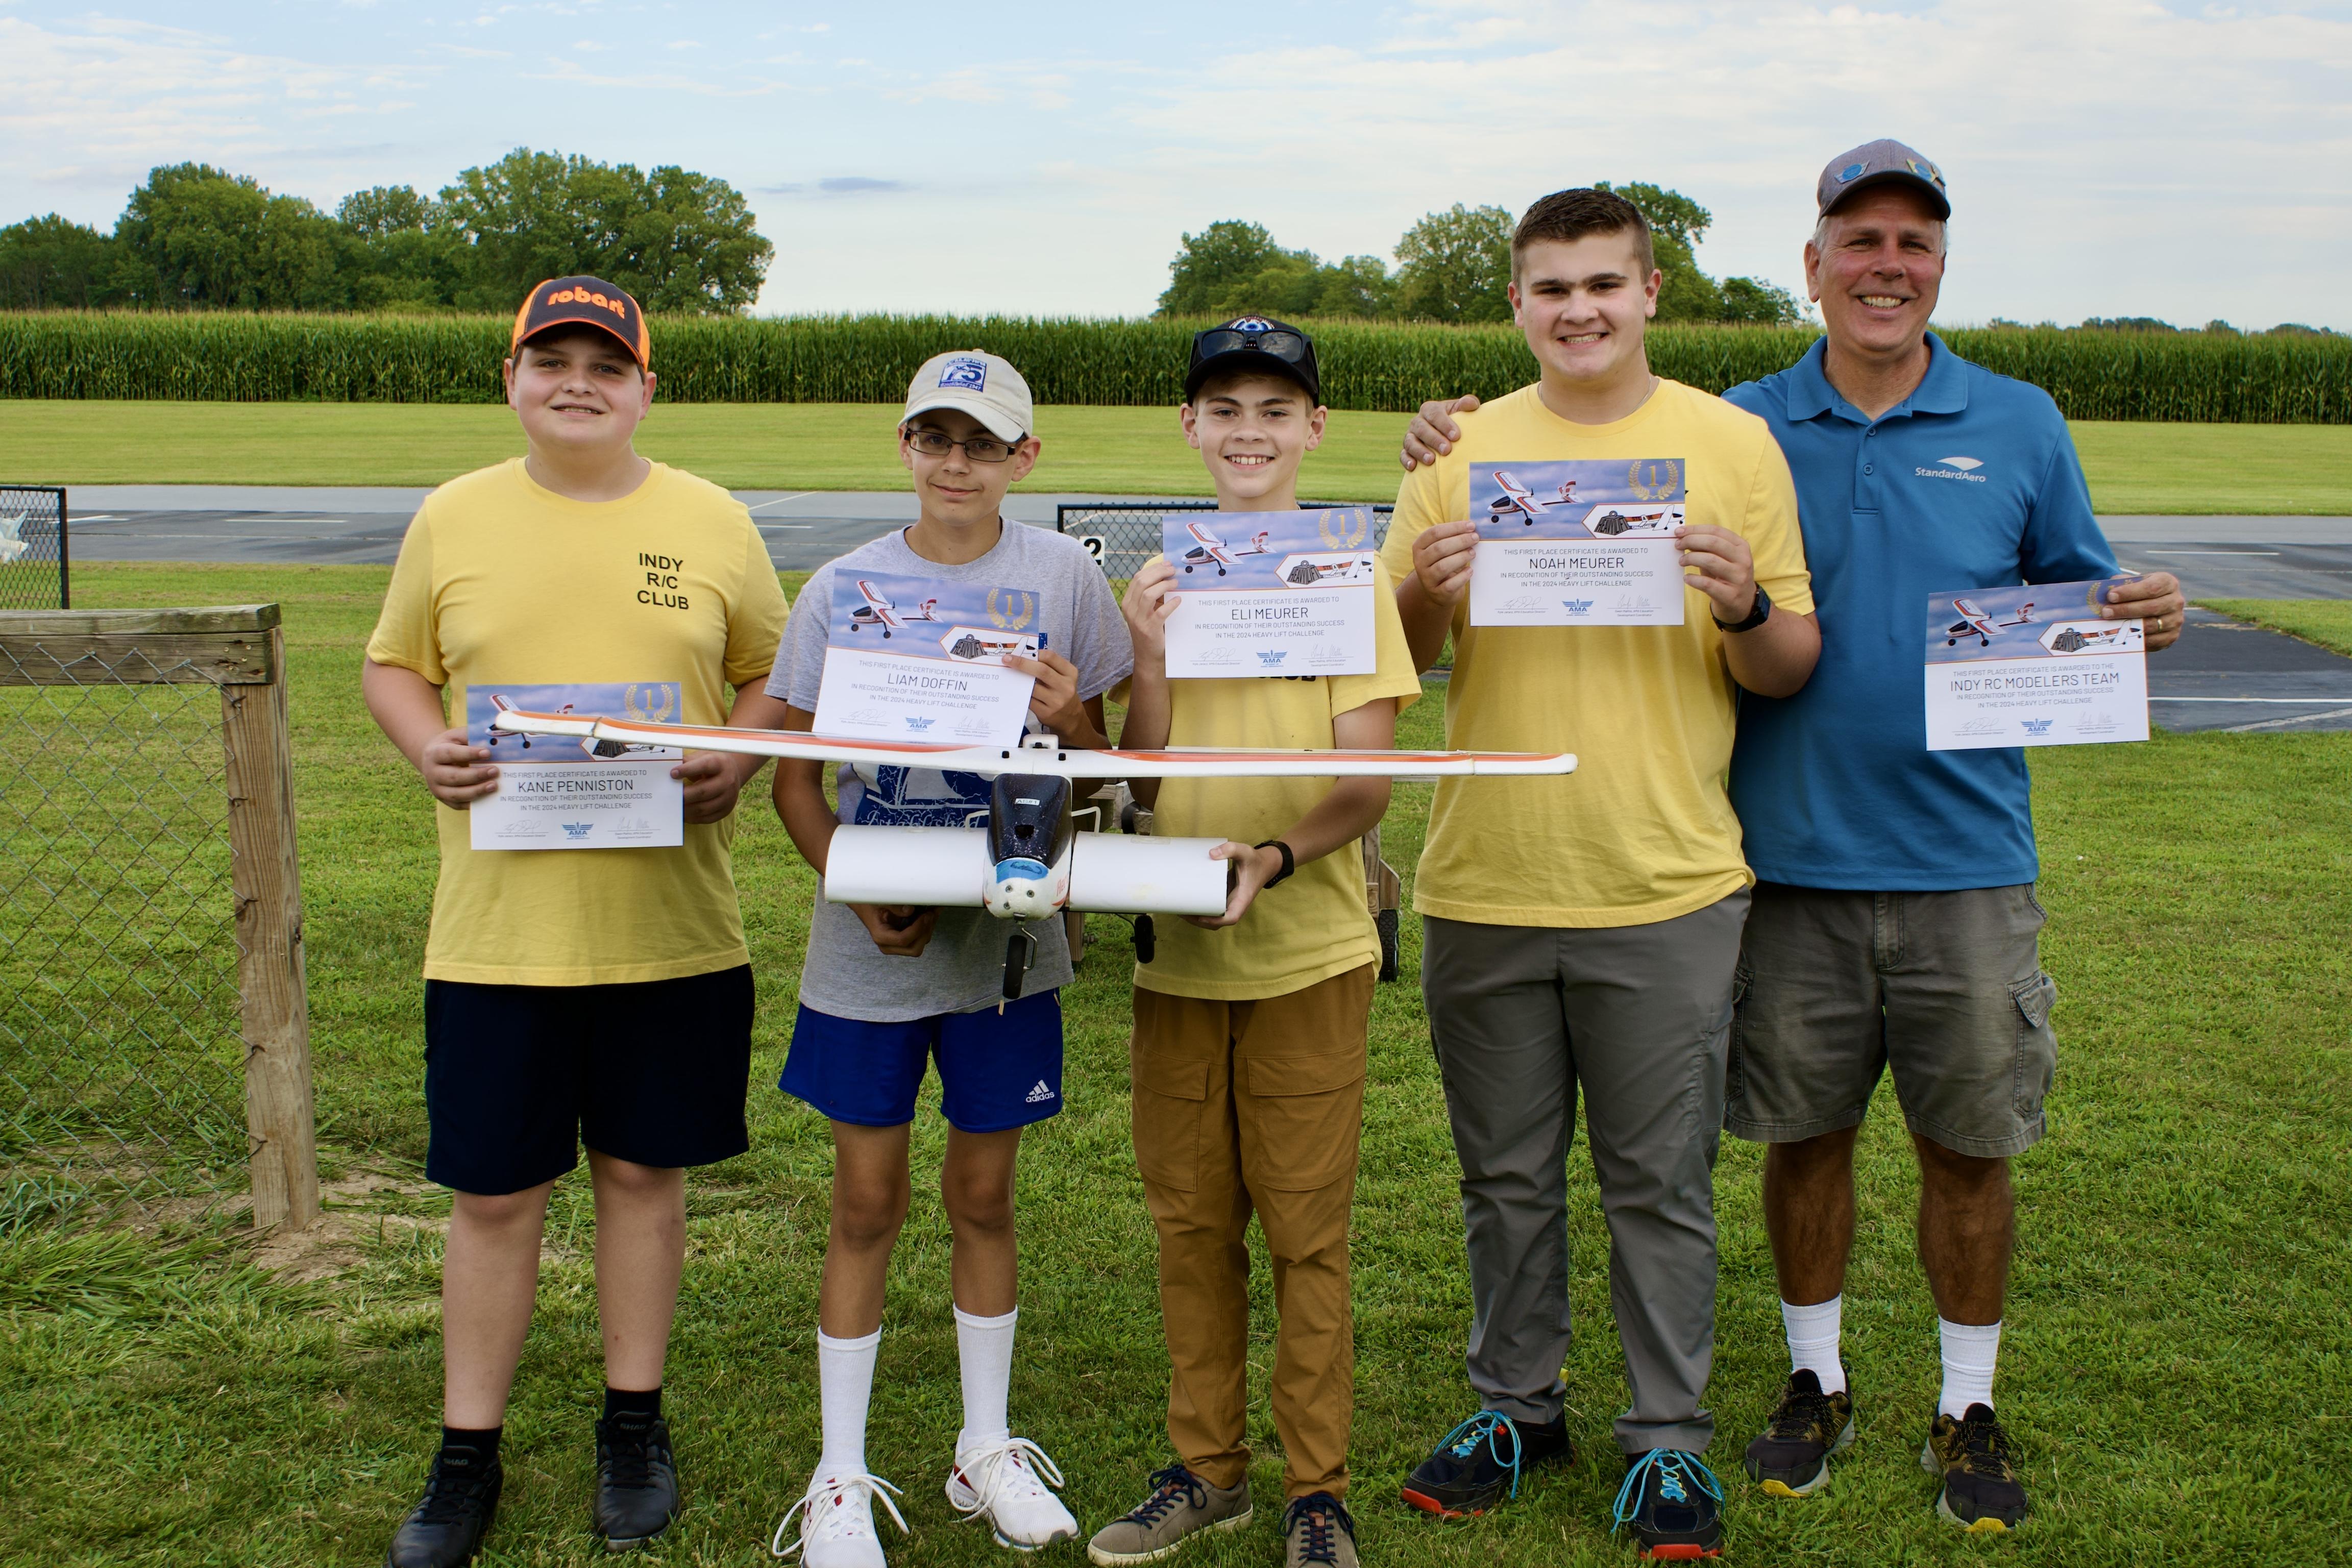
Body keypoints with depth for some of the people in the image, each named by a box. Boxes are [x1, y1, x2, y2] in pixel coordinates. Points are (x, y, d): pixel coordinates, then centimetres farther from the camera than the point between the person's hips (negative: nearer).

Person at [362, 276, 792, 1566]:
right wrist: (428, 749, -9)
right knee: (492, 1194, 6)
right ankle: (467, 1460, 21)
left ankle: (634, 1430, 29)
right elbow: (391, 665, 12)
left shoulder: (712, 523, 3)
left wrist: (737, 761, -10)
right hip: (498, 926, 0)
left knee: (644, 1171, 12)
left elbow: (776, 673, 9)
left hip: (671, 922, 0)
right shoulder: (453, 519, 5)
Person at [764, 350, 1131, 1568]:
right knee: (867, 1203, 5)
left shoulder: (1063, 576, -1)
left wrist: (1071, 719, -19)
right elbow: (792, 774, 0)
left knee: (983, 1194, 12)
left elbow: (1101, 764, 4)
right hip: (870, 944, 0)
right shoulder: (843, 589, -2)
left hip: (1007, 933, 1)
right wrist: (862, 894, -14)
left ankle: (988, 1448, 29)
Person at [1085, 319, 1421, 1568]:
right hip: (1176, 951, 3)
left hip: (1304, 952, -3)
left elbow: (1365, 786, -8)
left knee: (1305, 1231, 4)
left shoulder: (1346, 577, -3)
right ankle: (1207, 1467, 28)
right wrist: (1153, 664, -11)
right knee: (1190, 1223, 12)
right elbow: (1140, 786, 6)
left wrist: (1275, 857, -26)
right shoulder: (1157, 583, 7)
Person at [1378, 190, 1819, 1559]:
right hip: (1484, 883, 2)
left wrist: (1747, 608, -18)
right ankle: (1517, 1406, 32)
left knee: (1663, 1187, 7)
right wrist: (1421, 597, -14)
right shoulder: (1462, 448, 5)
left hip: (1666, 890, -2)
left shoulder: (1733, 443, 1)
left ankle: (1669, 1436, 23)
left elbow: (1792, 671, 3)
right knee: (1507, 1176, 14)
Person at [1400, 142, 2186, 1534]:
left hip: (1965, 857, 0)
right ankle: (1818, 1382, 31)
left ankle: (1969, 1409, 27)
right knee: (1805, 1134, 11)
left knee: (1970, 1143, 9)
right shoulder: (1739, 431, 3)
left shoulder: (2019, 427, 4)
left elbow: (2074, 612, 9)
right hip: (1792, 855, 0)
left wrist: (2141, 620, -14)